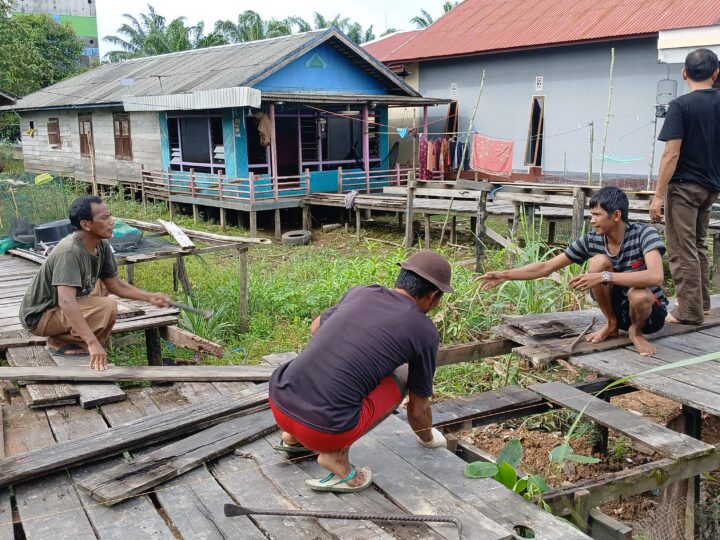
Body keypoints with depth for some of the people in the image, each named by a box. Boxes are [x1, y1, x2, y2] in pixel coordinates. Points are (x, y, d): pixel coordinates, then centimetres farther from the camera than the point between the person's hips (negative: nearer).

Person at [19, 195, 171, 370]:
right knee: (107, 307, -25)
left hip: (60, 307, 9)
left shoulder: (102, 246, -5)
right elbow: (66, 302, -41)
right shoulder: (69, 252, -30)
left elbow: (115, 285, 6)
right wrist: (93, 343, -47)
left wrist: (149, 297, -6)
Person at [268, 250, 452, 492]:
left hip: (280, 402, 6)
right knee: (402, 376, 14)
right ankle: (336, 454, 3)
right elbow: (418, 408, 16)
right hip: (325, 428, -5)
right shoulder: (424, 331, 4)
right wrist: (427, 437, 38)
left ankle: (294, 437, 24)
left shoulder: (360, 292, 14)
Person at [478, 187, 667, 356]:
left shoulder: (644, 234, -23)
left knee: (639, 295, -40)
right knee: (599, 261, -22)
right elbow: (546, 267, -7)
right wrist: (504, 275, -15)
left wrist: (604, 276, -44)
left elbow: (656, 277, -40)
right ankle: (611, 324, -2)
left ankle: (636, 331, -4)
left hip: (650, 312, -4)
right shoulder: (591, 240, -10)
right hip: (618, 309, 4)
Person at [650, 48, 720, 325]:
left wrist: (658, 195, -17)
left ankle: (690, 311, 3)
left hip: (684, 185, -7)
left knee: (682, 250, 0)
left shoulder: (681, 105, -12)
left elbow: (672, 153, -18)